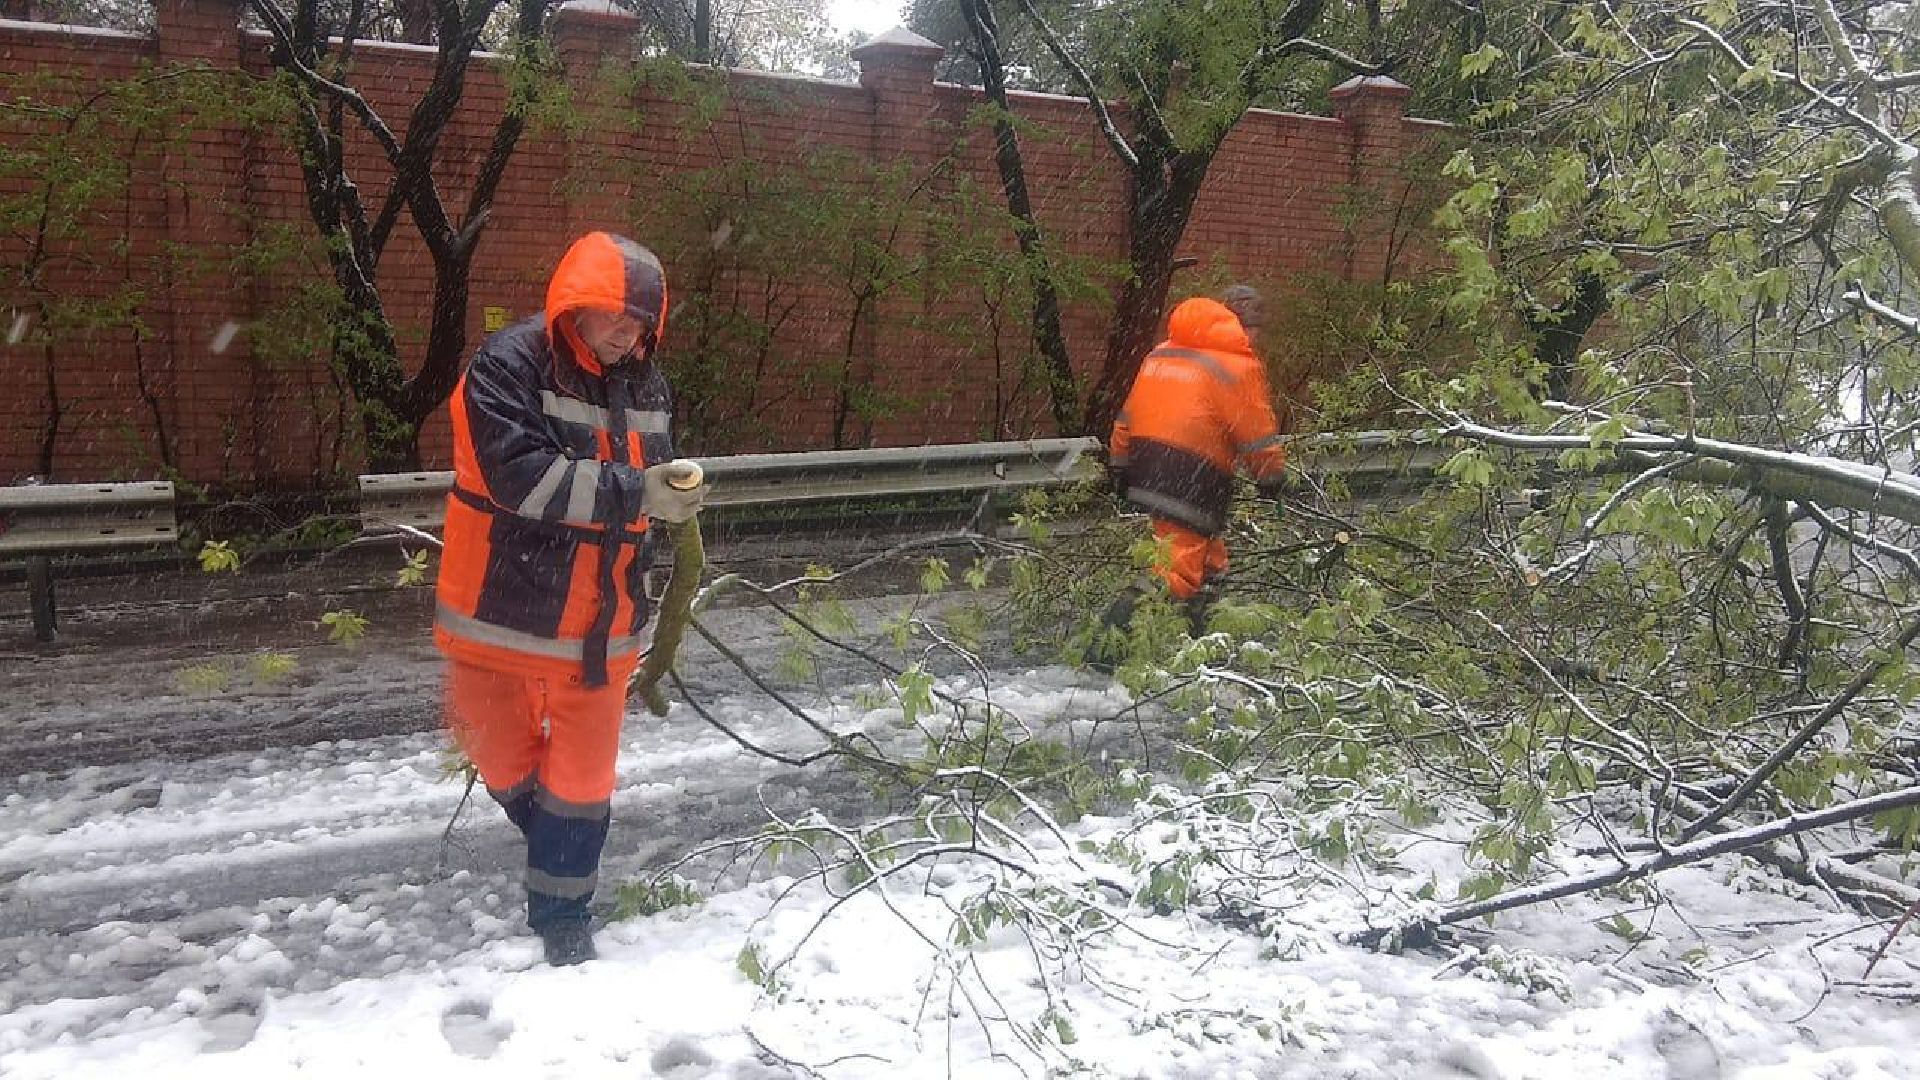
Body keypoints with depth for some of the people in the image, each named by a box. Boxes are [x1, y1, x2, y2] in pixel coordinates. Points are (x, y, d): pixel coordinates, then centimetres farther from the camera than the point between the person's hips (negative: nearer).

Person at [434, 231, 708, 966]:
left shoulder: (647, 387, 5)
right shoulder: (508, 366, -14)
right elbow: (519, 475, -27)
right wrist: (631, 491, -31)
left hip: (600, 628, 3)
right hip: (503, 616, -3)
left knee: (583, 778, 8)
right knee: (506, 765, 15)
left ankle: (562, 915, 25)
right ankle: (564, 854, 42)